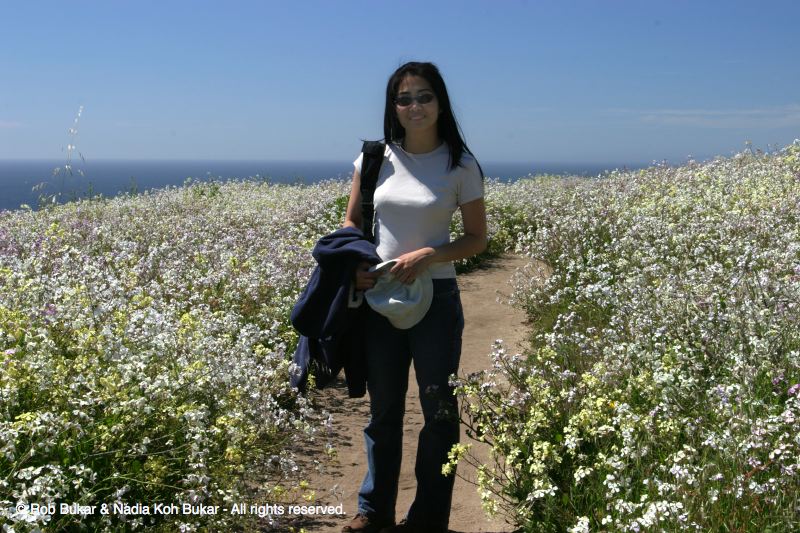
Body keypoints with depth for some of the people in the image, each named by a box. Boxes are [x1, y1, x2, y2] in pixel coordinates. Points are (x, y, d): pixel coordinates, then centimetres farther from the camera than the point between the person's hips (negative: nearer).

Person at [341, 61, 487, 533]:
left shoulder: (461, 166, -5)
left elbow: (477, 238, -2)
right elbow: (352, 221, 10)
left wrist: (428, 255, -18)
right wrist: (354, 263, -10)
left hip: (435, 297, -2)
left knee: (439, 410, 9)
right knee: (383, 410, 15)